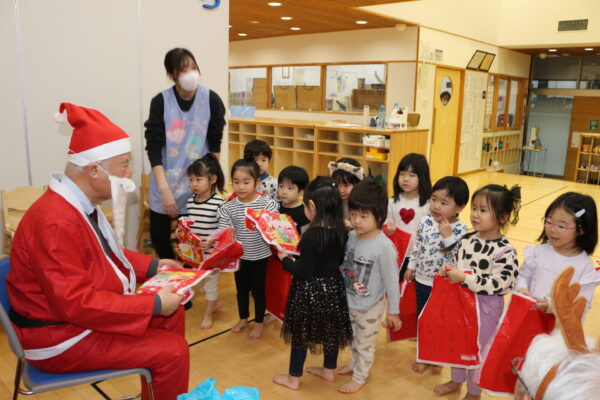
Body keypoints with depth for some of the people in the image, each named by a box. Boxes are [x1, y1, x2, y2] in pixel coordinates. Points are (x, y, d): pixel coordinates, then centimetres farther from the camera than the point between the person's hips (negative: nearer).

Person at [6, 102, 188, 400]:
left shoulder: (83, 204, 3)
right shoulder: (57, 223, -31)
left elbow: (107, 254, 16)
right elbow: (78, 304, -32)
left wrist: (153, 265, 5)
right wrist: (154, 304, -28)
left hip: (78, 310, 10)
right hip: (60, 336, -10)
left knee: (172, 314, 10)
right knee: (173, 351, -15)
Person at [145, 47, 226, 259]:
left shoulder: (211, 99, -8)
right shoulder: (160, 101, -10)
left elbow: (215, 145, 1)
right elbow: (153, 148, -11)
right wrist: (165, 188, -18)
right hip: (164, 184, 1)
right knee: (159, 238, 7)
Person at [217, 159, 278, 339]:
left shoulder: (267, 204, -14)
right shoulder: (228, 207, -9)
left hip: (260, 256, -2)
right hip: (239, 256, 3)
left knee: (258, 290, 12)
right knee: (241, 289, 20)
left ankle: (259, 323, 33)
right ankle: (243, 319, 43)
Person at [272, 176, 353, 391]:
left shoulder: (312, 235, -27)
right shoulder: (339, 231, -5)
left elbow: (303, 272, -24)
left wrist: (285, 259, -8)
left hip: (310, 291, -7)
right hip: (333, 287, 7)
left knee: (300, 333, 11)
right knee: (331, 329, 22)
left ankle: (293, 378, 27)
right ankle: (329, 370, 40)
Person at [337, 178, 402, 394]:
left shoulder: (384, 246, -28)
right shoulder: (351, 237, -10)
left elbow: (392, 281, -19)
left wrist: (393, 311, -11)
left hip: (370, 306, -5)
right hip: (348, 302, 6)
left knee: (365, 343, 17)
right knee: (353, 339, 28)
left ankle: (360, 377, 39)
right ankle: (355, 363, 53)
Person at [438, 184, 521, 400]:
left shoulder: (505, 251, -21)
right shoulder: (466, 239, -4)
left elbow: (498, 284, -26)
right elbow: (455, 263, 10)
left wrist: (465, 278, -30)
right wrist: (448, 270, -13)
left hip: (485, 308, -5)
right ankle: (456, 380, 46)